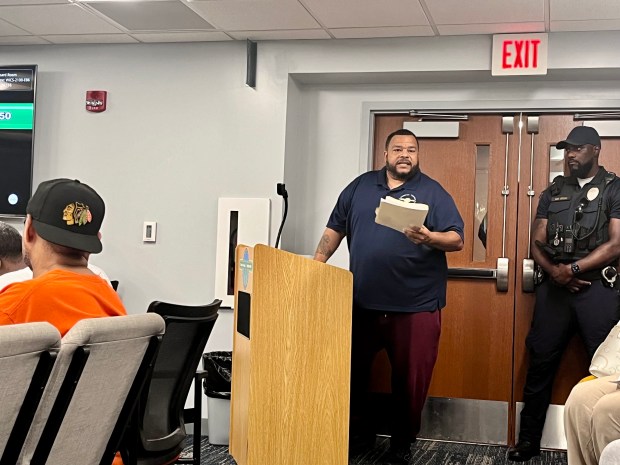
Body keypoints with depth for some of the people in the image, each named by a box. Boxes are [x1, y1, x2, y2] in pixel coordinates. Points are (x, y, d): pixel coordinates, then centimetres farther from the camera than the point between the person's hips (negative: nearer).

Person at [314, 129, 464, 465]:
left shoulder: (433, 192, 1)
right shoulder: (360, 186, 11)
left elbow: (457, 239, -4)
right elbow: (335, 228, 15)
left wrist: (429, 238, -23)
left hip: (415, 305, -3)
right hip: (362, 303, 3)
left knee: (410, 380, 3)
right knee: (351, 372, 10)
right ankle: (359, 433, 29)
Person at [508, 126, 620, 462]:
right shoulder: (553, 193, 15)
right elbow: (537, 244, 11)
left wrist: (572, 269, -15)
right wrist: (554, 271, -9)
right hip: (553, 289, 4)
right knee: (540, 363, 6)